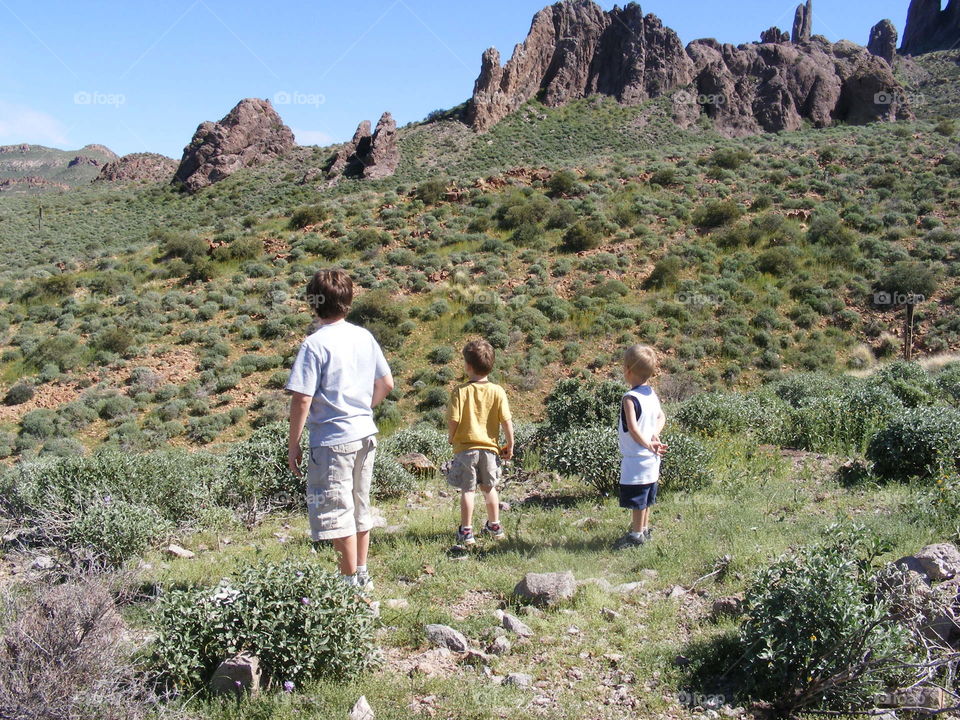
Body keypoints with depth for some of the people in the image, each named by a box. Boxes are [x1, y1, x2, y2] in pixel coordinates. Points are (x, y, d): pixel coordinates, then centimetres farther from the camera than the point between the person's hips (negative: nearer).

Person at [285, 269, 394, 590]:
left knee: (336, 511, 4)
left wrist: (293, 445, -8)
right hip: (365, 434, 7)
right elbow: (386, 384, 12)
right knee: (360, 506, 18)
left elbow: (302, 399, -17)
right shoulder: (364, 337, 5)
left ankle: (351, 582, 12)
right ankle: (362, 574, 29)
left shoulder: (315, 344, -14)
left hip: (332, 439, -7)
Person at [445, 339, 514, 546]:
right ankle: (494, 526, 30)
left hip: (465, 447, -3)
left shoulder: (460, 391, -12)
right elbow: (507, 422, -6)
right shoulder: (498, 392, -5)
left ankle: (466, 531, 7)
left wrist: (452, 438, 6)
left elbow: (453, 420, -14)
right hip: (490, 448, 3)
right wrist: (510, 446, 7)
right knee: (489, 488, 18)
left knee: (468, 490, 5)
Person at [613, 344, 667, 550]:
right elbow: (661, 417, 16)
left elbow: (633, 428, -26)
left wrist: (649, 445, -16)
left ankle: (636, 534, 13)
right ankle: (644, 529, 32)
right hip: (651, 459, 8)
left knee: (636, 500, 4)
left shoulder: (630, 398, -20)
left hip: (635, 459, -8)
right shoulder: (652, 394, 5)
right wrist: (655, 435, 3)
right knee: (645, 498, 20)